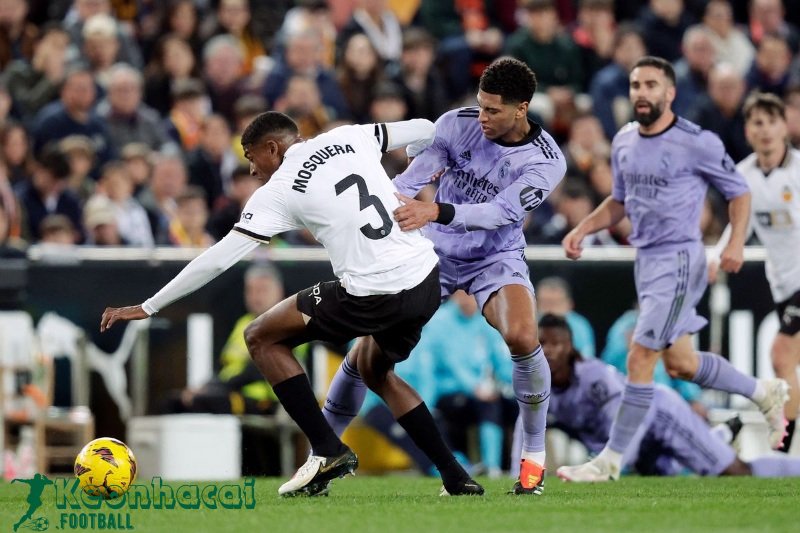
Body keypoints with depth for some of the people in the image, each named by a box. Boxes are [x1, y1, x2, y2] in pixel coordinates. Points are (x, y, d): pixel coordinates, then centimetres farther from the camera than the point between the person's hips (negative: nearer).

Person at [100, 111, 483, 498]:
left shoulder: (278, 191, -2)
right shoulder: (349, 138, 11)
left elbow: (218, 259, -3)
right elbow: (424, 131, 18)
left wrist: (148, 307, 3)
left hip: (372, 297, -7)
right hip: (427, 282, 7)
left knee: (261, 338, 10)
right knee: (374, 372, 33)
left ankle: (327, 451, 3)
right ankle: (456, 478, 24)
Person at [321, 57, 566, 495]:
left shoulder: (545, 161, -20)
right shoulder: (457, 124, -14)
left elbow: (500, 211, -32)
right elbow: (409, 181, -18)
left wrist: (435, 212, -45)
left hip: (496, 258, -2)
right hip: (434, 252, 2)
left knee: (522, 337, -29)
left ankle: (533, 456, -10)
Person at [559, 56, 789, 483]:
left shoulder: (696, 142, -13)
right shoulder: (624, 142, 8)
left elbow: (738, 192, -4)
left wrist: (736, 243, -18)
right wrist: (581, 230, 7)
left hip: (678, 260, -8)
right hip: (645, 259, 8)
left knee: (639, 359, -11)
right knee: (679, 363, 15)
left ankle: (610, 461, -4)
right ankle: (765, 393, 36)